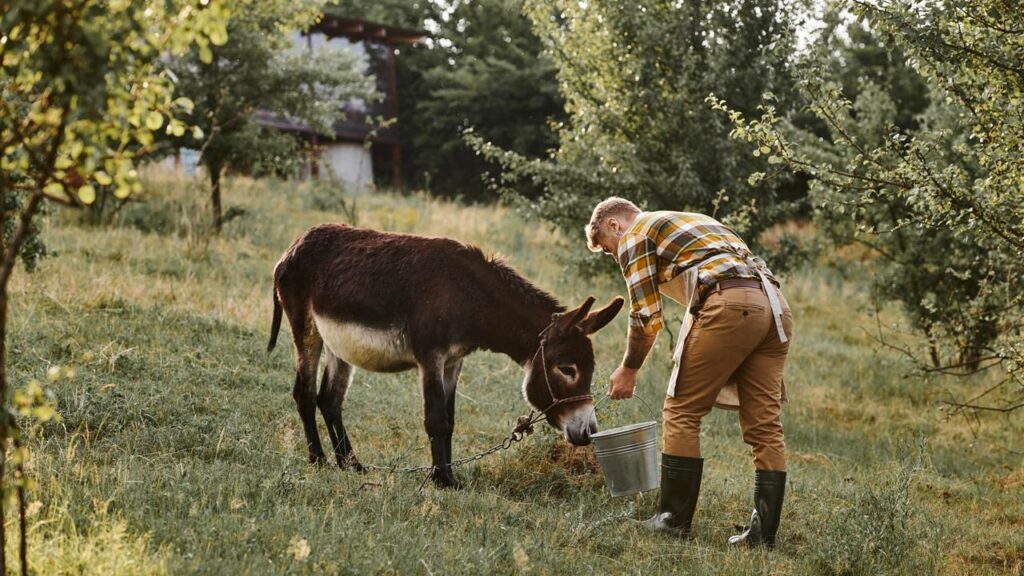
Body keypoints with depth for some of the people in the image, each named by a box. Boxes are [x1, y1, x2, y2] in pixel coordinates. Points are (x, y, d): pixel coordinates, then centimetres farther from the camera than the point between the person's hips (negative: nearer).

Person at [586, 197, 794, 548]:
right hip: (775, 306, 8)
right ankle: (764, 532, 5)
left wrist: (629, 370, 17)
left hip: (729, 306, -8)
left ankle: (673, 519, 5)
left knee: (682, 413, 3)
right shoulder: (693, 222, 36)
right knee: (765, 424, 6)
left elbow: (647, 316, 4)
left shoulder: (635, 235, 11)